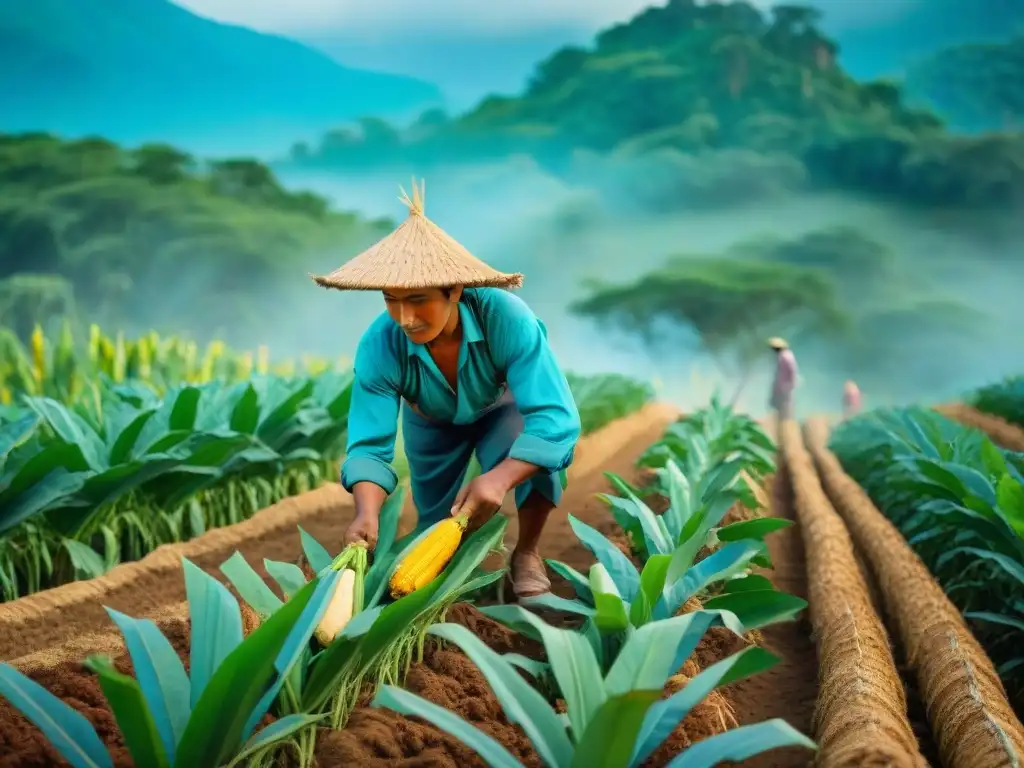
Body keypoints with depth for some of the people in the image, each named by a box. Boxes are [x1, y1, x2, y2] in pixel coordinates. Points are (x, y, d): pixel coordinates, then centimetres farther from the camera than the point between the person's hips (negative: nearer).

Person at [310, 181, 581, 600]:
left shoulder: (506, 318, -44)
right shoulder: (379, 347, -36)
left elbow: (556, 417, -47)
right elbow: (369, 445, -35)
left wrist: (500, 478, -63)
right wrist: (367, 515, -55)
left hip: (501, 407, -2)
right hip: (431, 422, 2)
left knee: (543, 441, -35)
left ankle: (527, 555, -9)